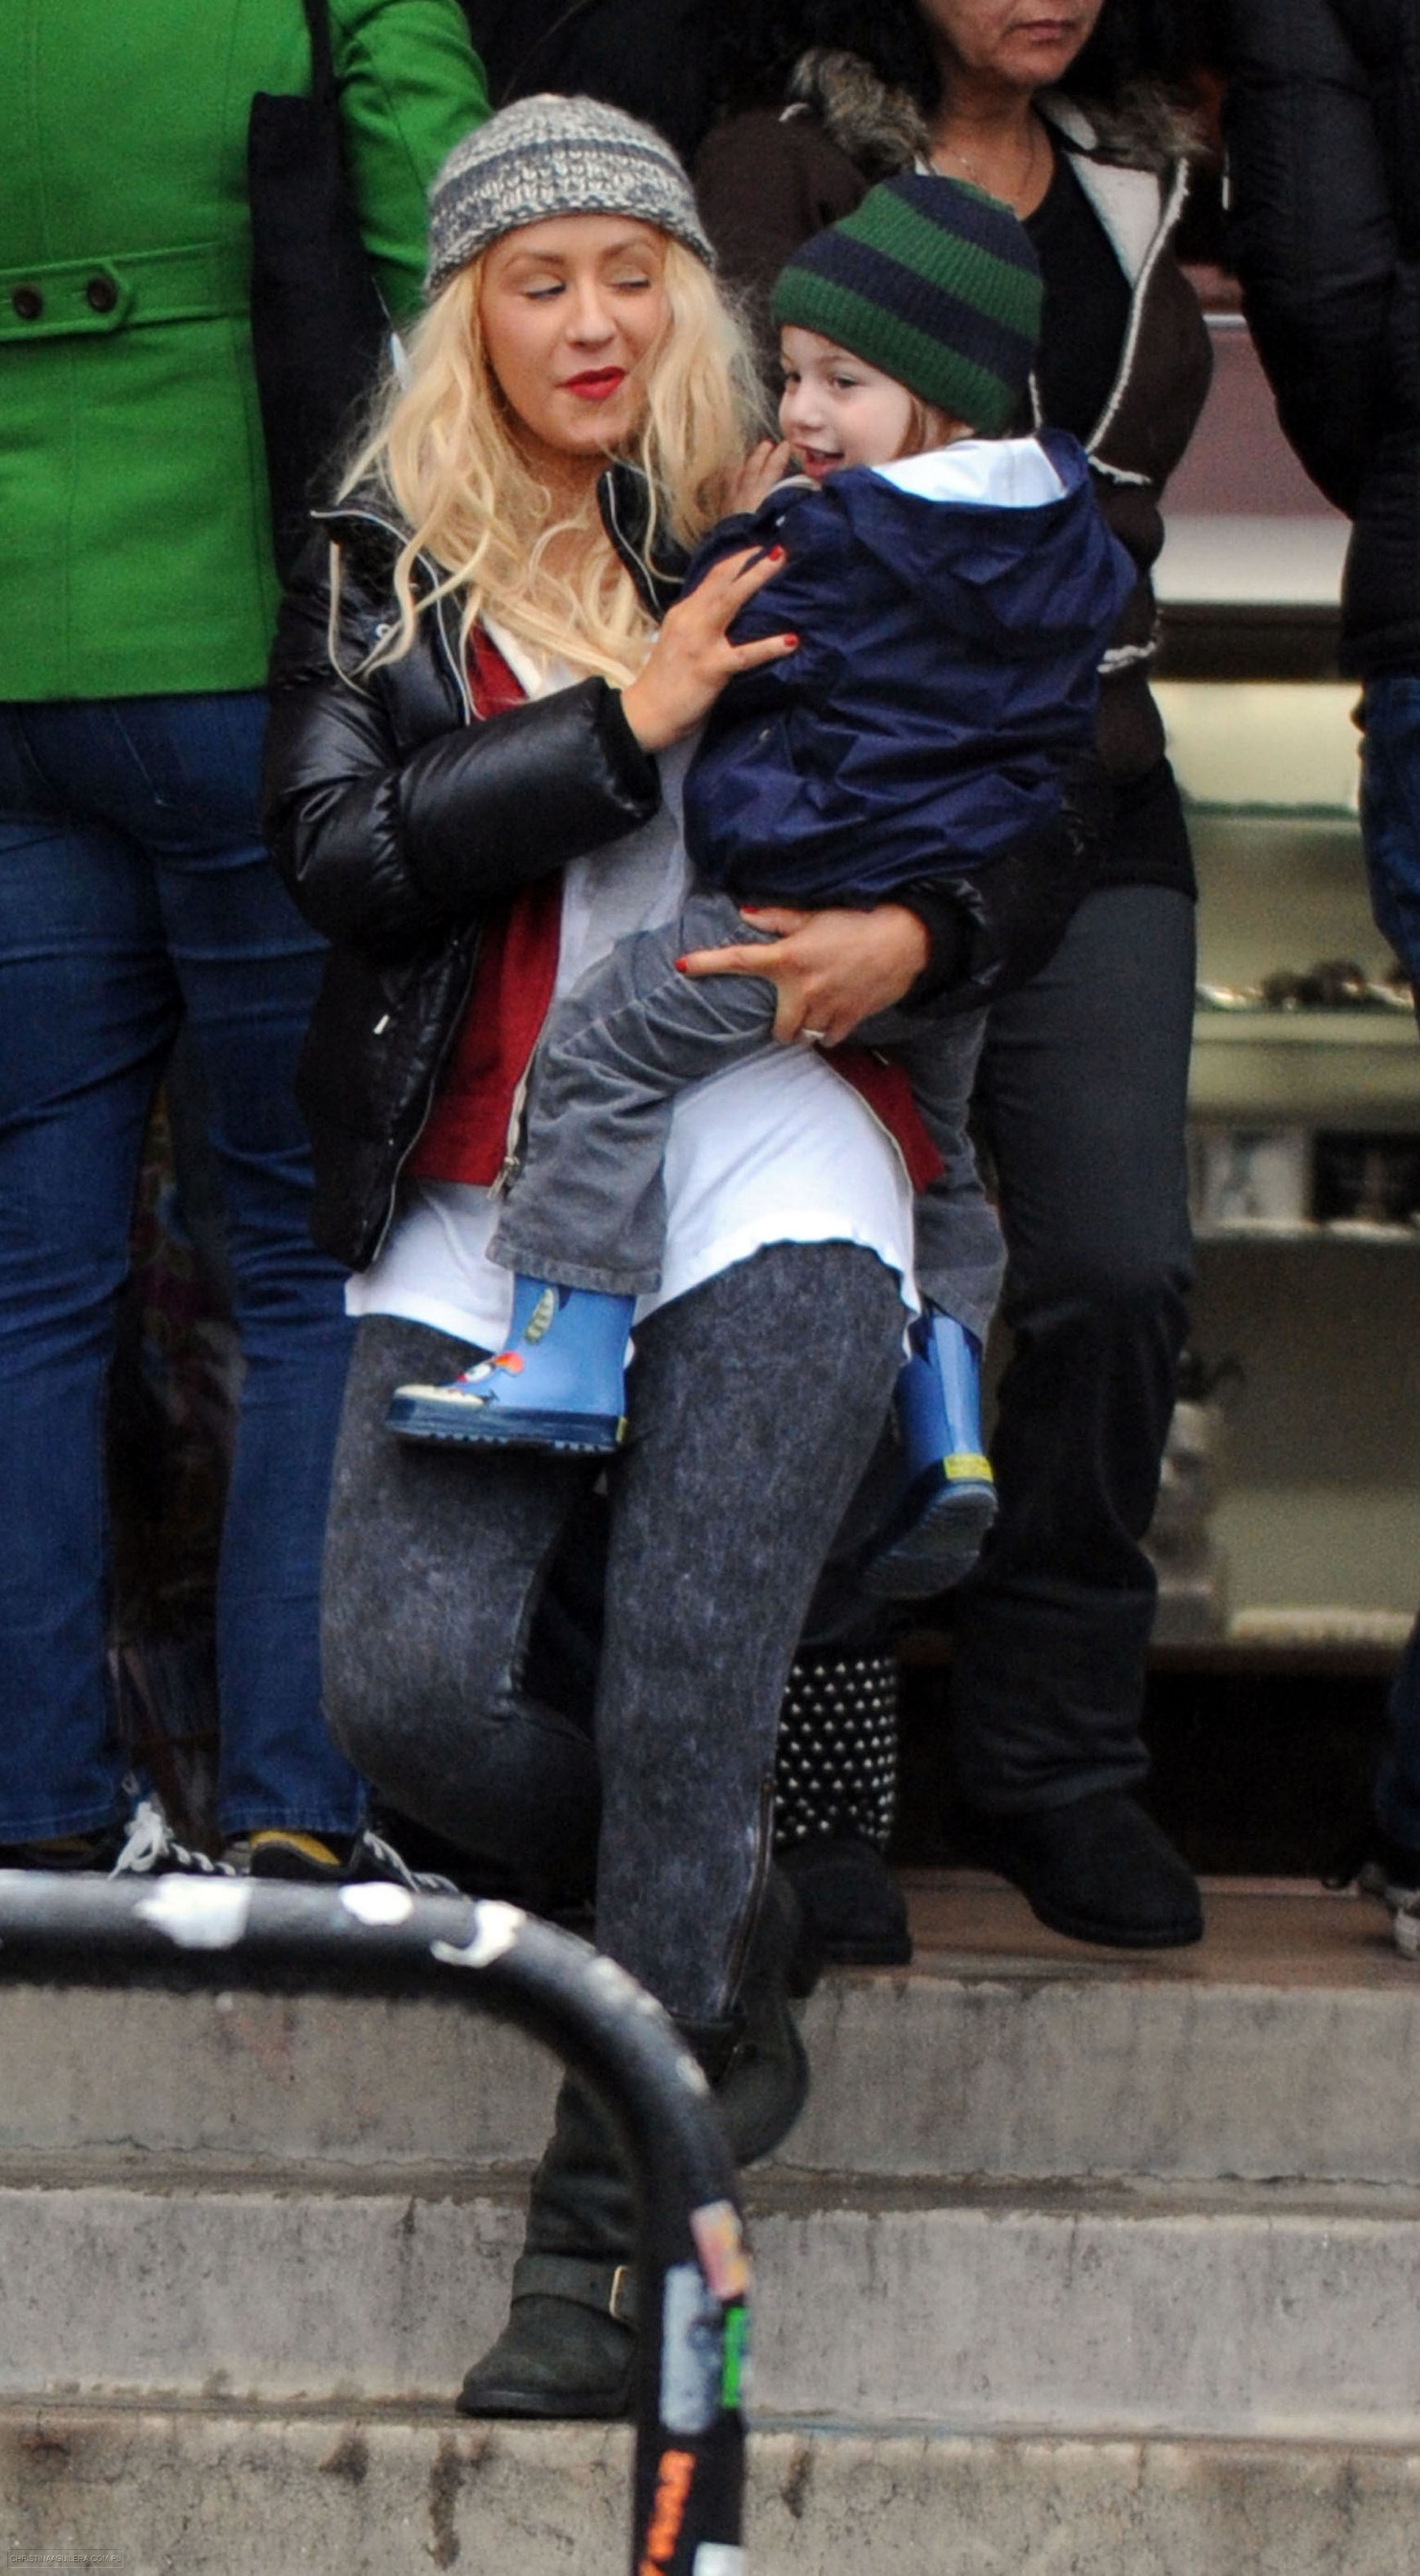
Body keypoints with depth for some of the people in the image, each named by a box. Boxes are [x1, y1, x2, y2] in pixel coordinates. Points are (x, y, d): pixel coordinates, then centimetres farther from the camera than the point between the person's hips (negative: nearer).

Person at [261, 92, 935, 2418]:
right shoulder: (385, 566, 13)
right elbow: (341, 850, -2)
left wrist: (915, 932, -5)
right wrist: (625, 721, -8)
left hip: (758, 1157, -1)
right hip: (476, 1197, 1)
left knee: (687, 1663, -19)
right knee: (408, 1682, -17)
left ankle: (605, 2227, -14)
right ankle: (724, 1928, 12)